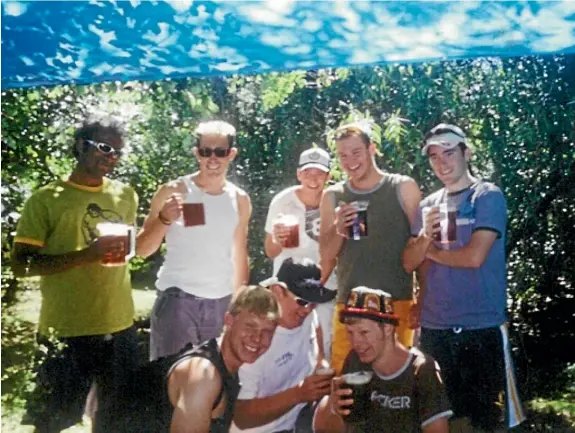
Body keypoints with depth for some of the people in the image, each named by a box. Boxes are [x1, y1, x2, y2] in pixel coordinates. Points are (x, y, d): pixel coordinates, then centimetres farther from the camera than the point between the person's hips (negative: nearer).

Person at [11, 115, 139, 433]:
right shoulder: (46, 199, -6)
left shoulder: (126, 195, 8)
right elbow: (21, 265, -12)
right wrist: (87, 254, -21)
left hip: (120, 326, 5)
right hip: (66, 331, -4)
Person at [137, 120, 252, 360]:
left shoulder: (240, 200, 6)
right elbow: (143, 250, -5)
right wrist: (164, 219, -21)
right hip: (177, 299, -3)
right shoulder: (174, 191, -5)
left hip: (222, 303, 4)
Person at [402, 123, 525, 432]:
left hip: (481, 326, -5)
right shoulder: (428, 205, 10)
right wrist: (424, 237, -12)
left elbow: (474, 256, -16)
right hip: (433, 326, 5)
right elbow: (409, 262, 8)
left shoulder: (488, 196, -5)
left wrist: (432, 252, 0)